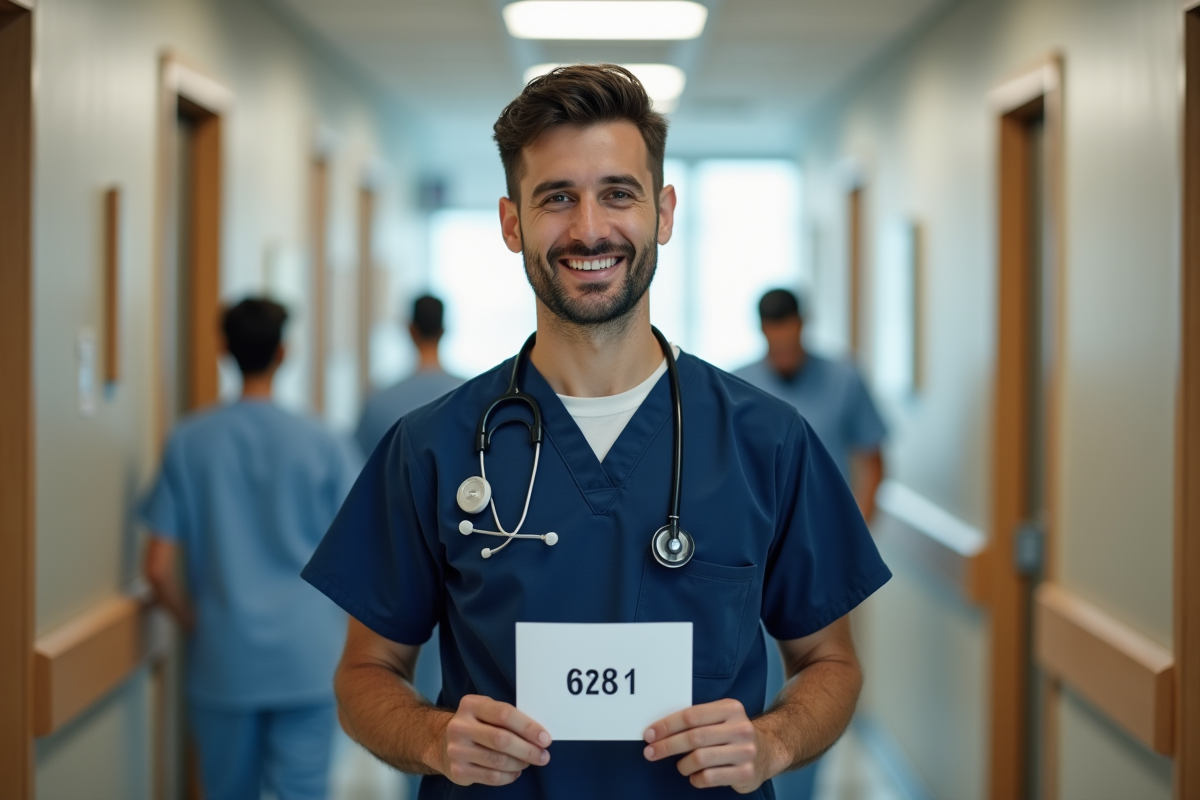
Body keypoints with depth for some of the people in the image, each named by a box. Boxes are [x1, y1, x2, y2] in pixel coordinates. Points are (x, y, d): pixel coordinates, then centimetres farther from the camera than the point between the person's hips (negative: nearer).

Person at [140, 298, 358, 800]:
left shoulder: (188, 443, -1)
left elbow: (159, 569, -3)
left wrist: (197, 626, 13)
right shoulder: (321, 445, -4)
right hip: (308, 662, -1)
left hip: (223, 664, 2)